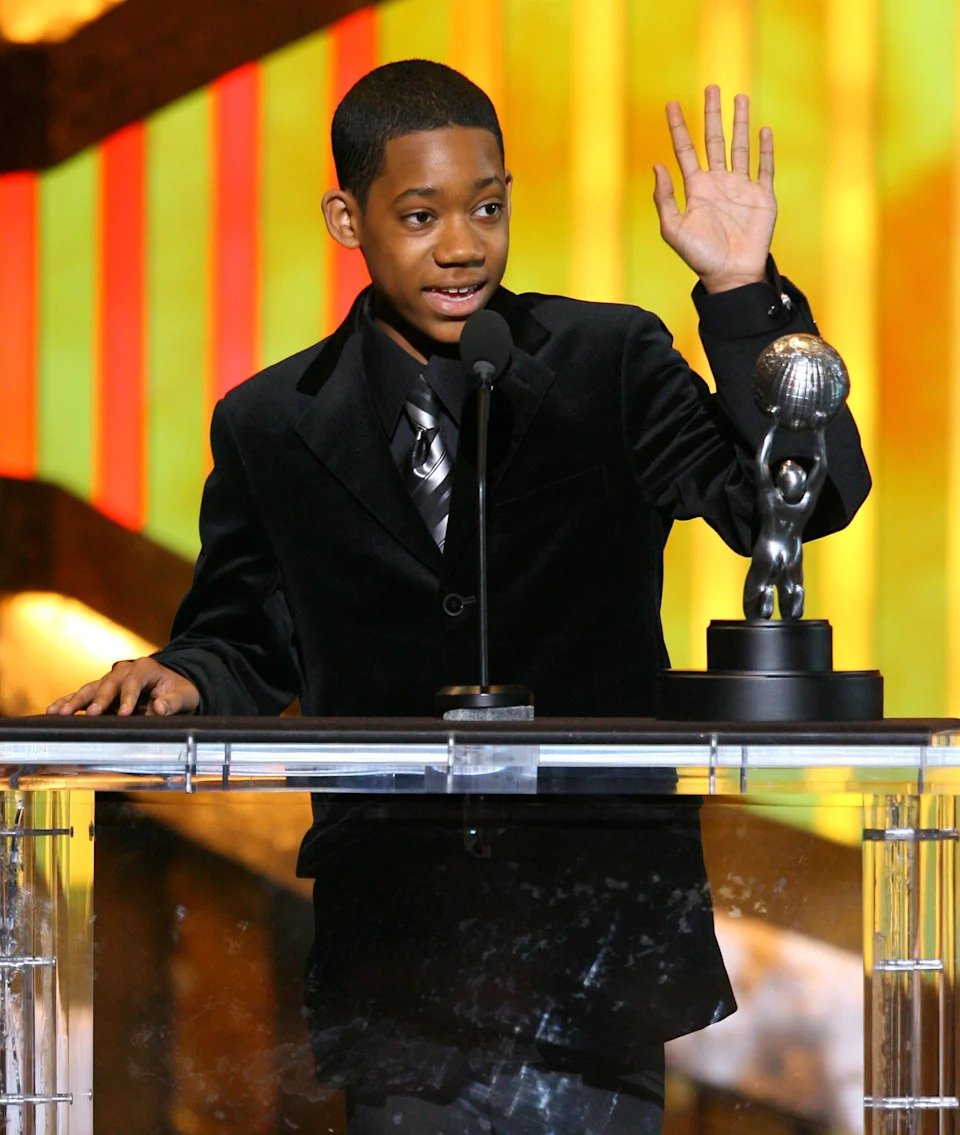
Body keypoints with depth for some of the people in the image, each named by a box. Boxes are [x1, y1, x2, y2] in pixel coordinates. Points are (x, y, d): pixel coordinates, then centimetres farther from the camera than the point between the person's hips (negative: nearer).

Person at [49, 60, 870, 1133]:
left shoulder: (612, 362, 3)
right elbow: (249, 640, 18)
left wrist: (740, 292, -15)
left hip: (595, 914, -1)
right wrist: (183, 680, -5)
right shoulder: (270, 426, 9)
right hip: (395, 947, 1)